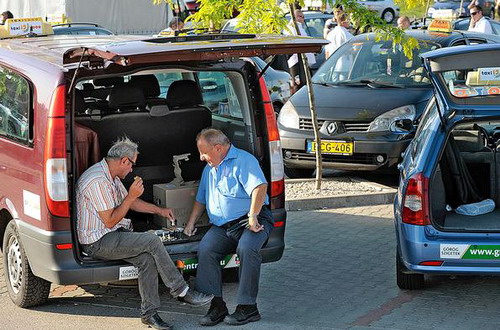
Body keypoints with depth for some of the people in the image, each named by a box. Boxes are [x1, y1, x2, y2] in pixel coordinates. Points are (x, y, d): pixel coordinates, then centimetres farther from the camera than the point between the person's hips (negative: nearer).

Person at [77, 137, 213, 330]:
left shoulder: (110, 175, 11)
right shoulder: (97, 181, -22)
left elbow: (129, 201, 26)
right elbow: (110, 221, -21)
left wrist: (159, 210, 26)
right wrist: (131, 196, -18)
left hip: (111, 236, 10)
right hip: (97, 243, -10)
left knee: (148, 259, -12)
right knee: (152, 241, -19)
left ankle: (149, 313, -7)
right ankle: (181, 291, -8)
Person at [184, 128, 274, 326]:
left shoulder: (243, 160, -3)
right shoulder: (209, 169, 25)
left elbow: (260, 187, -18)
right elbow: (201, 200, 35)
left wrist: (252, 217, -25)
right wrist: (191, 223, 22)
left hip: (250, 220, -7)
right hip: (221, 227, 7)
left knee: (246, 248, -36)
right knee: (205, 250, -22)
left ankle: (248, 307, -29)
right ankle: (216, 306, -21)